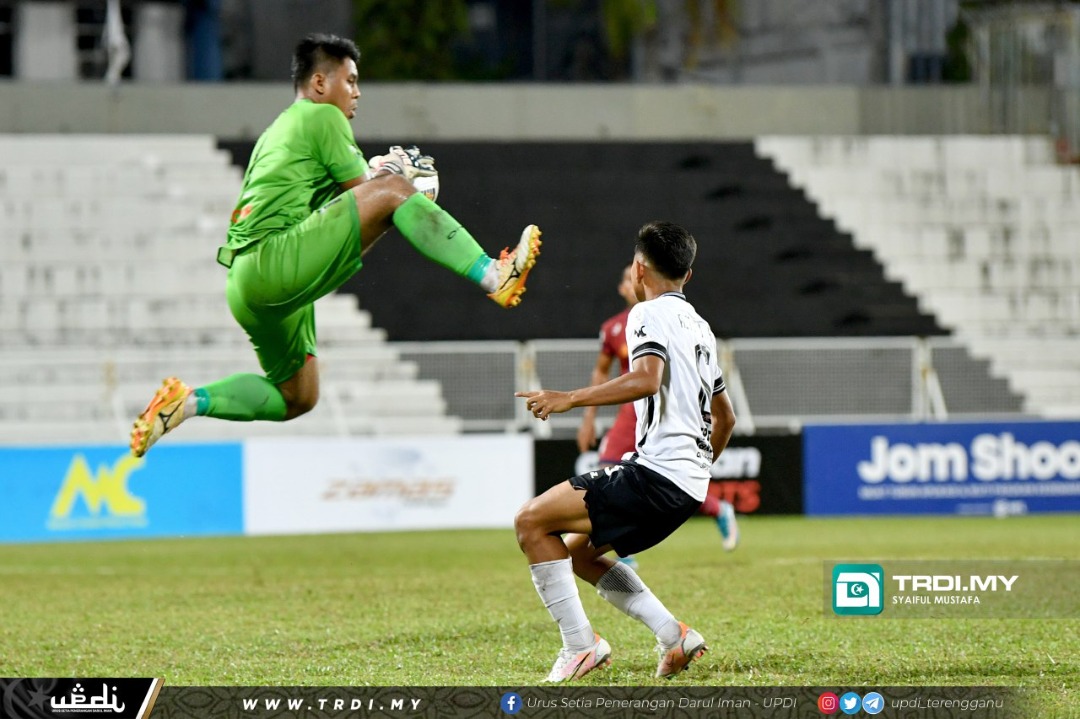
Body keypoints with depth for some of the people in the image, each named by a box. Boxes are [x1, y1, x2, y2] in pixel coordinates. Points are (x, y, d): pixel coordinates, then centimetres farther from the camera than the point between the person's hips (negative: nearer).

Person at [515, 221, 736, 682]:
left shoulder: (650, 314, -6)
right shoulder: (699, 327, 21)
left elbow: (646, 380, -26)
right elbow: (725, 419, 28)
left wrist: (569, 399, -23)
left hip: (657, 470, -9)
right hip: (690, 485, 9)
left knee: (532, 522, -7)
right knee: (577, 551, 21)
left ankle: (579, 644, -12)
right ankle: (674, 636, 10)